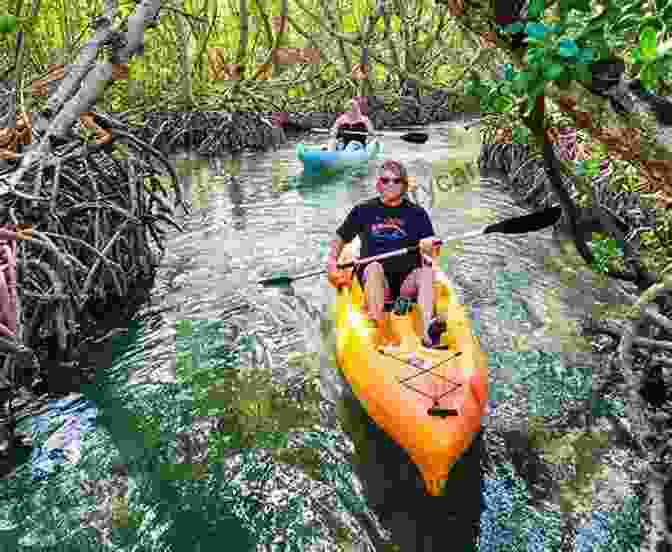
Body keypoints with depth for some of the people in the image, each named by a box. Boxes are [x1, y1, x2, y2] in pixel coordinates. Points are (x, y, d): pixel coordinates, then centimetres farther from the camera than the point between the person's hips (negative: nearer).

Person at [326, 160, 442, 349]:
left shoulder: (417, 213, 12)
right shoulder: (364, 211, 12)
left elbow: (431, 249, 3)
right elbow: (340, 238, 19)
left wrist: (429, 248, -22)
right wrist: (331, 260, 1)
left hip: (406, 282, 1)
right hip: (373, 281, -1)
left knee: (427, 271, -29)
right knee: (374, 266, -33)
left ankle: (427, 331, -44)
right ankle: (381, 329, -48)